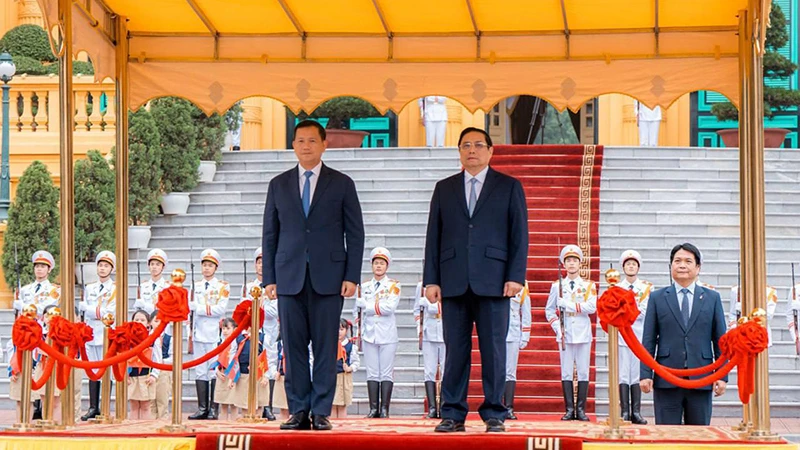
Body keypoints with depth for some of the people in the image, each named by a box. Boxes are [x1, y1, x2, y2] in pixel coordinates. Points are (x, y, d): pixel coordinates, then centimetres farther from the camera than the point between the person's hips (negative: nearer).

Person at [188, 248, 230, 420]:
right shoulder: (196, 286, 17)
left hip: (215, 333, -4)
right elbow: (191, 305, 11)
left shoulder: (223, 286, 3)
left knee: (215, 371, -6)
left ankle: (214, 409, -3)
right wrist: (208, 308, -3)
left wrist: (199, 308, -10)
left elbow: (221, 309, -9)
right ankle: (202, 408, 7)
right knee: (200, 371, 3)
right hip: (199, 333, 4)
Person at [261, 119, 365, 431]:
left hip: (328, 277, -2)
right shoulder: (279, 185, 12)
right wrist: (269, 278, 3)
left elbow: (355, 233, 5)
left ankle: (321, 412, 2)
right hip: (289, 277, 2)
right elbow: (270, 234, 12)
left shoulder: (341, 184, 7)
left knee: (326, 347, -2)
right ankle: (298, 411, 6)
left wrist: (352, 276, -4)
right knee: (294, 347, 1)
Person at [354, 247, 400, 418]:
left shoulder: (393, 285, 2)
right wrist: (358, 331, 7)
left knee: (386, 373, -3)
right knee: (372, 373, 1)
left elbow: (390, 307, -12)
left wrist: (366, 305, -8)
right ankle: (373, 408, 3)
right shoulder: (364, 286, 13)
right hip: (369, 334, 3)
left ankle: (384, 409, -1)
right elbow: (357, 309, 16)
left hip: (388, 335, -3)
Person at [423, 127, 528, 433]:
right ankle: (452, 414, 5)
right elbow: (433, 236, 11)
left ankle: (494, 414, 4)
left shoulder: (509, 187, 10)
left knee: (493, 349, -2)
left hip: (492, 281, -2)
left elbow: (519, 235, 4)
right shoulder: (444, 188, 16)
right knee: (455, 349, 1)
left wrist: (516, 276, -7)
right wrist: (431, 279, 3)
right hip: (454, 281, 2)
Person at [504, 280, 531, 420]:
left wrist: (525, 338, 6)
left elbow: (526, 313, 11)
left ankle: (509, 408, 1)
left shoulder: (522, 284, 10)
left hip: (513, 335, 1)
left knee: (510, 373, 0)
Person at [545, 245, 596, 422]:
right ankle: (569, 409, 2)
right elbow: (549, 310, 13)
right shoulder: (557, 286, 10)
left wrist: (568, 305, -15)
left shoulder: (589, 286, 6)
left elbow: (592, 307, -9)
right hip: (565, 334, 1)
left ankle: (581, 409, 3)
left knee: (583, 372, -1)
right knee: (566, 372, -1)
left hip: (583, 334, -1)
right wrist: (557, 327, -1)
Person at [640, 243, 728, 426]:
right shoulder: (657, 298, 8)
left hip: (701, 380, 1)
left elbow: (720, 340, 8)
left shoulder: (712, 298, 10)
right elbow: (648, 340, 5)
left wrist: (722, 376, 1)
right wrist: (645, 374, -4)